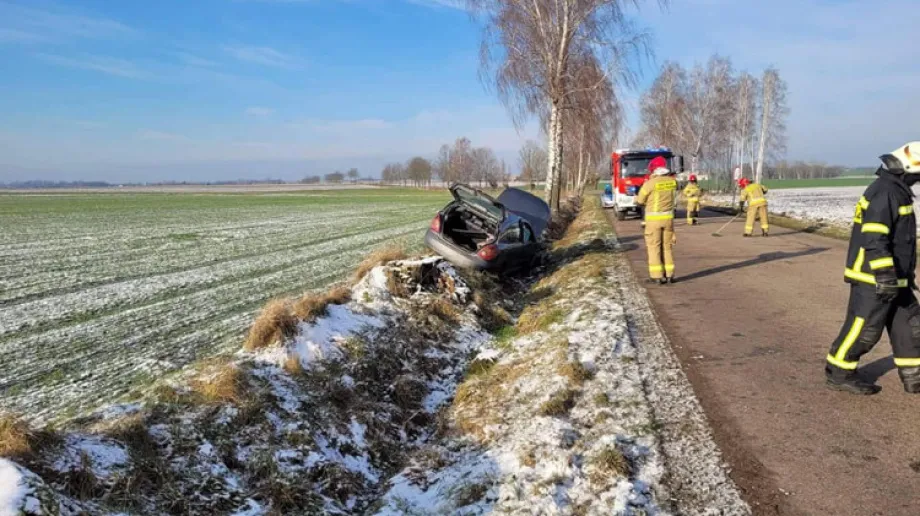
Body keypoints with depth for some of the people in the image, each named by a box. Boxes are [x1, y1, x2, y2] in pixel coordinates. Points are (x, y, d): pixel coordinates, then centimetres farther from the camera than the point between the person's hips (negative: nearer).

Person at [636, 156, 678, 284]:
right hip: (668, 217, 5)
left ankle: (657, 276, 1)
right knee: (667, 246, 13)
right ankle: (669, 275, 13)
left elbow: (640, 200, -5)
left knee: (654, 247, 2)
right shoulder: (673, 182, 2)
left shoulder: (650, 183, -14)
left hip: (653, 218, -5)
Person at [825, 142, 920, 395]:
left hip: (893, 277, 10)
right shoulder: (884, 192, -20)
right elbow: (873, 239, -27)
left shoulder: (897, 190, 14)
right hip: (873, 278, -10)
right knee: (864, 328, -2)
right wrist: (885, 276, -28)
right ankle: (838, 373, 10)